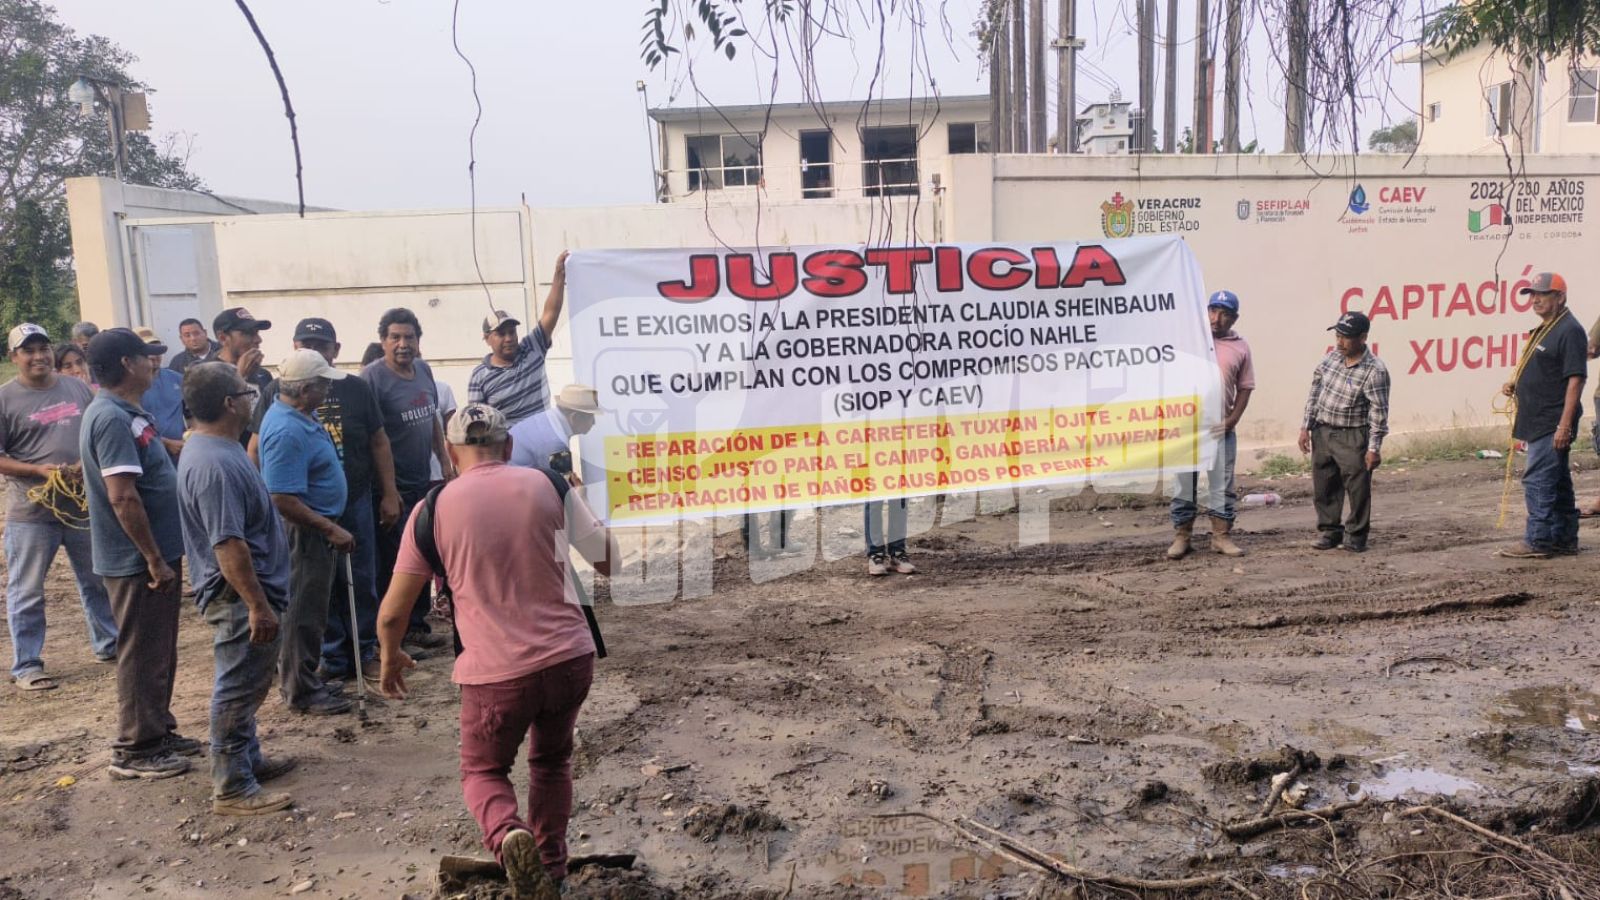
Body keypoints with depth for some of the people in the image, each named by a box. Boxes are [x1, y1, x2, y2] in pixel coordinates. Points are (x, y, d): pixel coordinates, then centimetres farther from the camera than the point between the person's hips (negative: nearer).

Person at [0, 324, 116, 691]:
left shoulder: (77, 388, 7)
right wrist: (39, 470, -19)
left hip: (84, 503, 4)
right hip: (31, 512, -4)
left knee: (98, 581, 15)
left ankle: (108, 645, 30)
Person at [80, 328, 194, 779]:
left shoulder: (126, 414, 11)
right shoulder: (112, 419, -20)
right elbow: (122, 497, -25)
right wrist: (155, 559, -22)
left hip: (155, 553, 10)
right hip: (138, 561, -10)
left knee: (159, 652, 18)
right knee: (143, 654, 1)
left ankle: (158, 732, 30)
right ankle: (134, 750, 13)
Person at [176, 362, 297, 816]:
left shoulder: (218, 447, 9)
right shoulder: (215, 465, -26)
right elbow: (228, 545, -28)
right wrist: (258, 605, -25)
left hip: (247, 591, 11)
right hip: (239, 597, -11)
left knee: (246, 685, 21)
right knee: (238, 690, -2)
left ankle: (248, 758, 35)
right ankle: (231, 787, 8)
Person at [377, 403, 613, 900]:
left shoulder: (434, 509, -3)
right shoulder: (548, 486, -2)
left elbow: (392, 612, 1)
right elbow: (609, 562, 5)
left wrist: (391, 657, 22)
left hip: (496, 673, -2)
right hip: (570, 658, 2)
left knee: (482, 771, 22)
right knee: (552, 760, 29)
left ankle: (508, 836, -7)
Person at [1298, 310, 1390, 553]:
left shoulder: (1375, 370, -15)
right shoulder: (1331, 357, 2)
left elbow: (1379, 411, -14)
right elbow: (1315, 391, 9)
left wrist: (1374, 448, -15)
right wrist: (1306, 427, 7)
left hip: (1353, 437, -5)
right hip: (1322, 432, 5)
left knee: (1358, 489, 2)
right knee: (1324, 487, 11)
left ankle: (1355, 535, 17)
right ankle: (1329, 531, 25)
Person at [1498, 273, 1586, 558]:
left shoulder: (1570, 331, -13)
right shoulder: (1543, 330, 17)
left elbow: (1575, 379, -19)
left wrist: (1565, 425, -23)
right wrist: (1516, 386, 8)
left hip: (1553, 424, -10)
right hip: (1539, 422, 10)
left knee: (1538, 481, -9)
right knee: (1557, 483, 15)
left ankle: (1538, 541, -4)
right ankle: (1564, 540, 22)